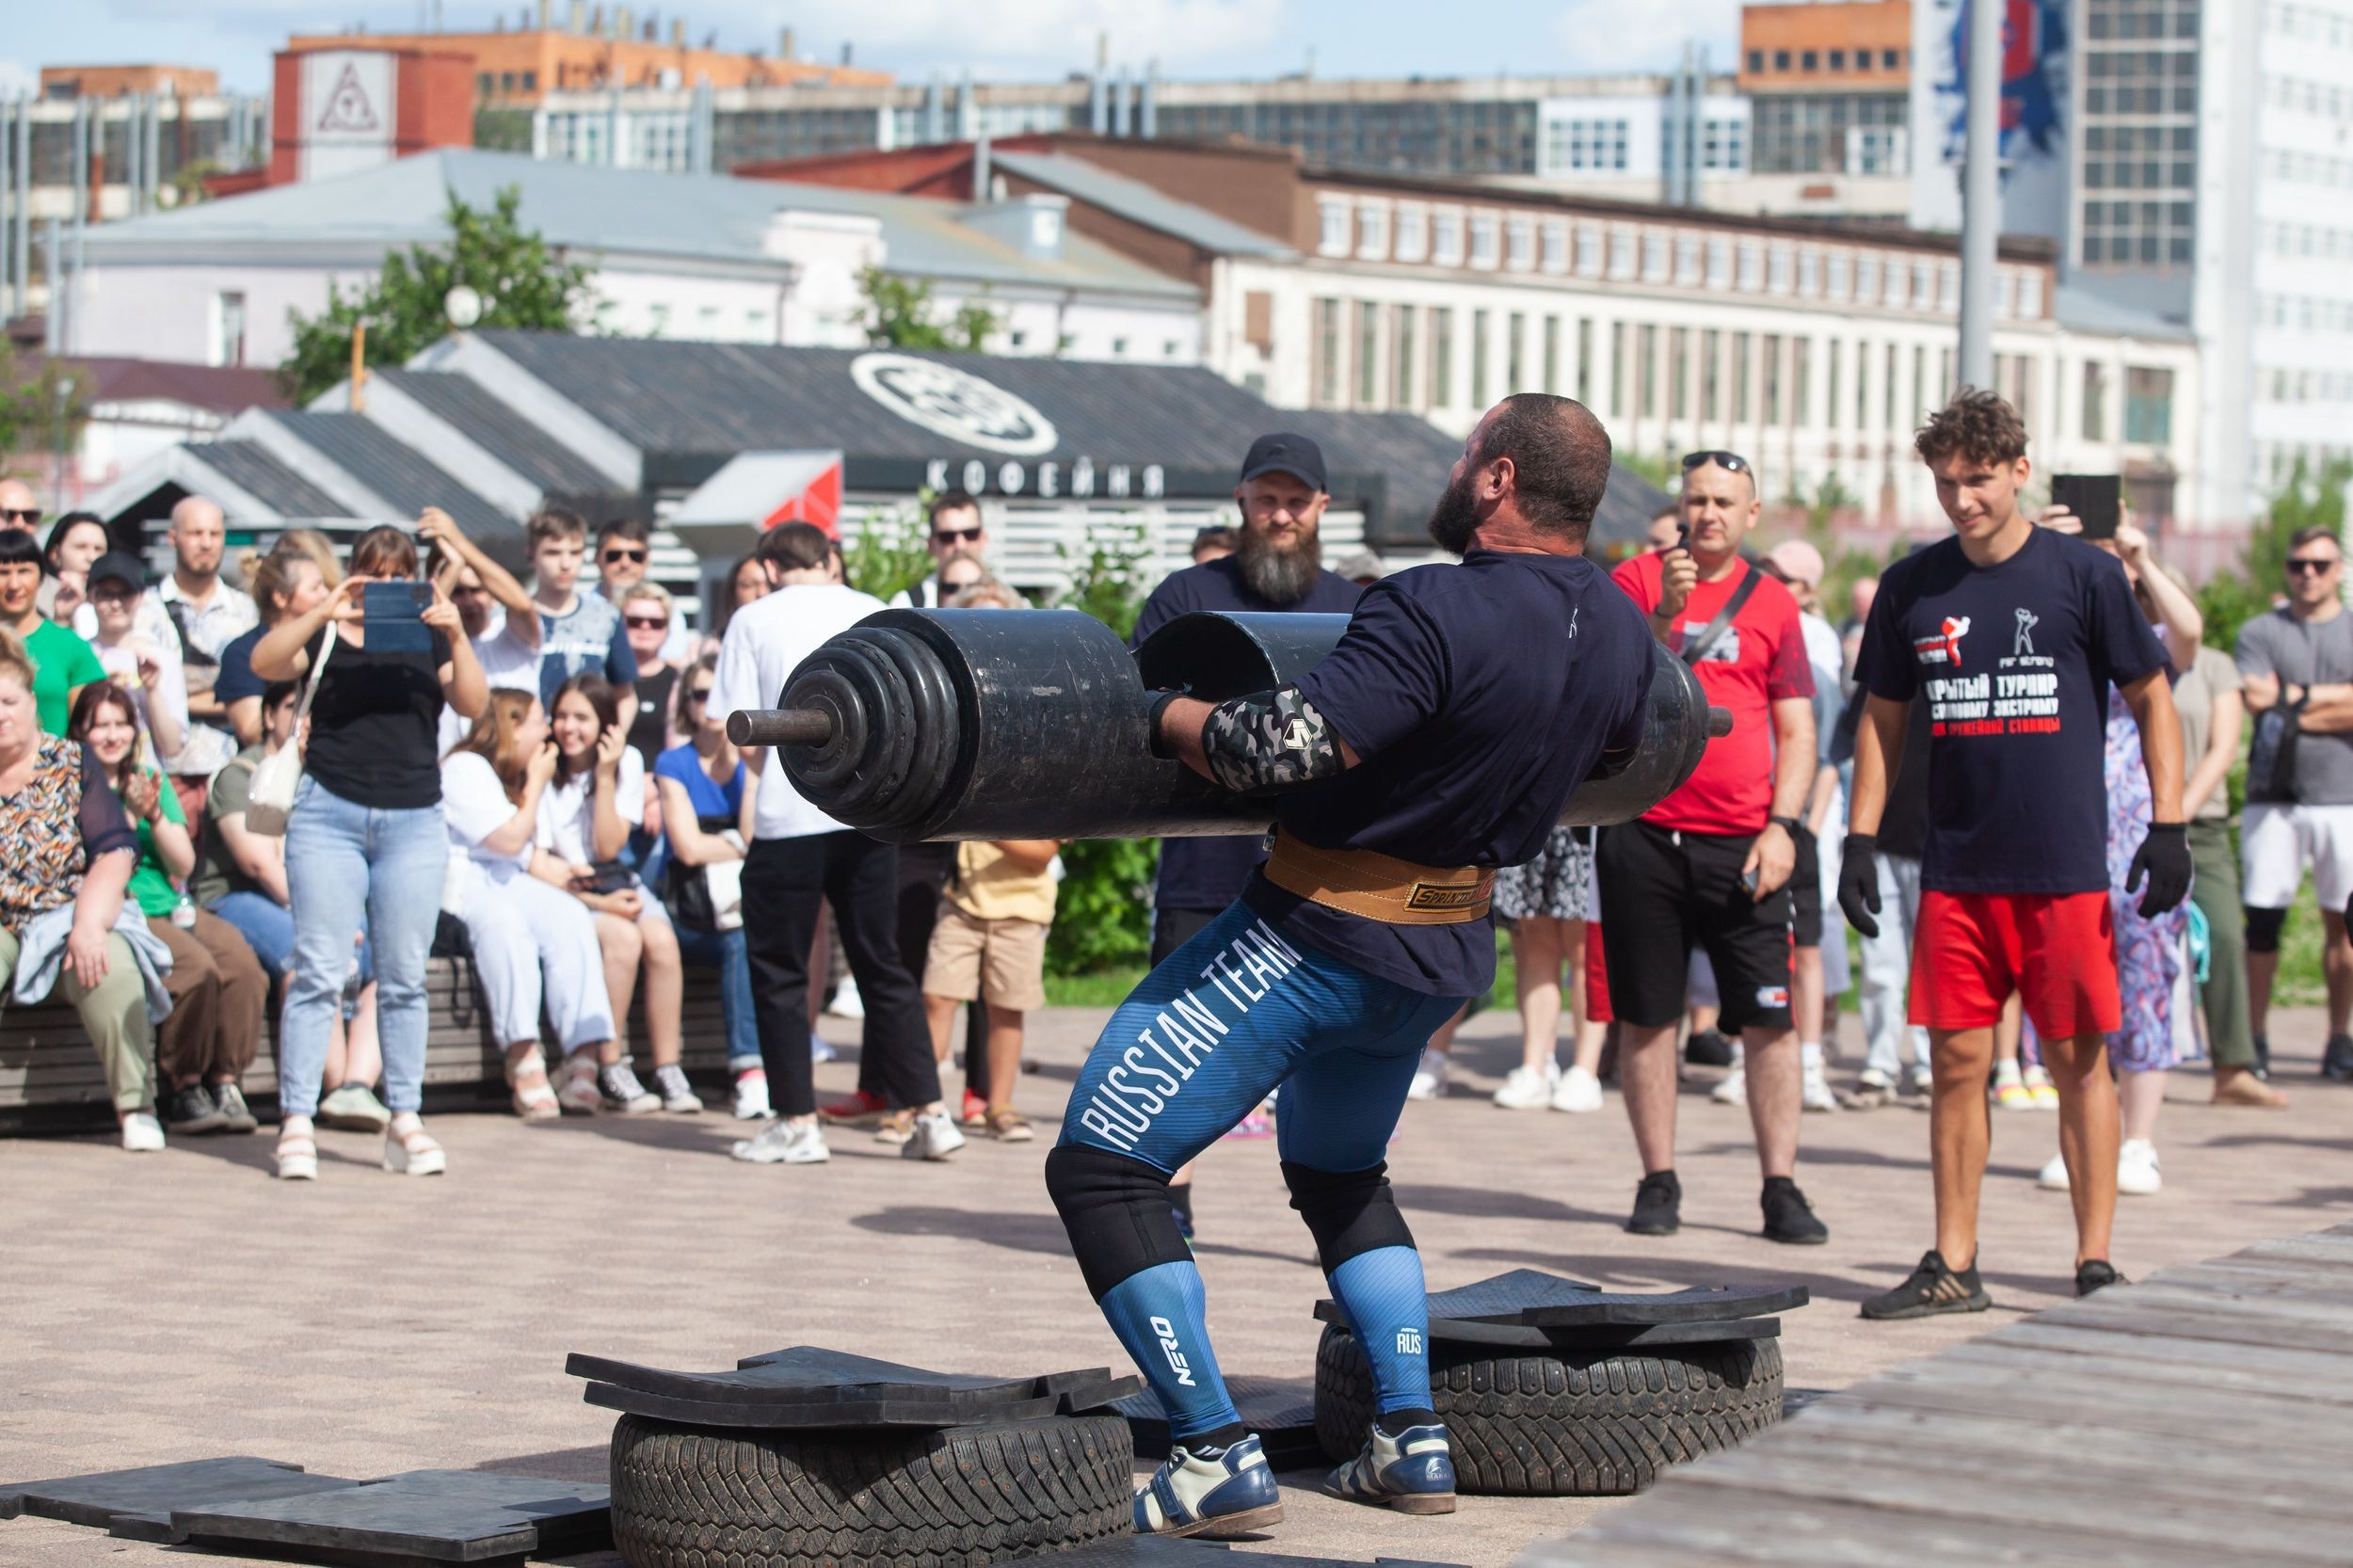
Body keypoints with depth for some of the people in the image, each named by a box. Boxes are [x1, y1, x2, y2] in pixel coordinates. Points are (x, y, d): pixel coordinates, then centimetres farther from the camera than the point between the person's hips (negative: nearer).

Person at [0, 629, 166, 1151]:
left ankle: (135, 1106, -23)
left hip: (70, 920, 0)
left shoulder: (72, 764, 5)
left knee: (111, 966, -32)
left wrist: (87, 926, -20)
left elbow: (115, 854, -4)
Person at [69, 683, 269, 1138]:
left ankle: (226, 1084, -19)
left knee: (241, 962, -24)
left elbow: (183, 864, 10)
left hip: (171, 908, 5)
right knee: (195, 966, -31)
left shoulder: (153, 781, 19)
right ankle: (183, 1092, -20)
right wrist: (129, 816, -18)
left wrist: (155, 815, -5)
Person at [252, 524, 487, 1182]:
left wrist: (457, 637, -14)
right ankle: (296, 1122, -7)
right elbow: (264, 663, -9)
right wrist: (321, 612, -21)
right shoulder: (326, 635, 8)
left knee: (404, 977, 3)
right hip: (329, 814, -2)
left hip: (414, 822, 2)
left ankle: (405, 1120, 7)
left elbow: (474, 703, 0)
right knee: (318, 971, -7)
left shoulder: (428, 639, 13)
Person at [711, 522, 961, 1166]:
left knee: (779, 969, 7)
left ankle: (798, 1123, 4)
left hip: (790, 817, -4)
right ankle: (931, 1116, 8)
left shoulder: (755, 620, 1)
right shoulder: (875, 613, 10)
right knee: (882, 965, 12)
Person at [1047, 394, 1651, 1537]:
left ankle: (1218, 1462, -8)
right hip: (1447, 951, 9)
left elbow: (1288, 748, -31)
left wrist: (1161, 715, -15)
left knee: (1099, 1165, -3)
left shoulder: (1438, 613, -24)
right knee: (1340, 1175, 32)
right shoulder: (1619, 629, 2)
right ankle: (1411, 1443, 23)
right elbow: (1618, 748, 23)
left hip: (1315, 936, -9)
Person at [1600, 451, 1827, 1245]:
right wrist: (1665, 616, -18)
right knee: (1645, 1017, 4)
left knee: (1769, 1020, -3)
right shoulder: (1635, 582, 5)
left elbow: (1796, 731, 8)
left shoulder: (1773, 604, 8)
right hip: (1644, 834, 0)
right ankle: (1658, 1183, 14)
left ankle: (1781, 1188, 2)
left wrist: (1783, 825, -4)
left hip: (1742, 844, 0)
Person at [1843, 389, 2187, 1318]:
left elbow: (2151, 700, 4)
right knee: (1957, 1063, 3)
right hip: (1955, 874, 3)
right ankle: (1953, 1267, 10)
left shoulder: (2082, 577, -2)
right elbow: (1882, 720, 15)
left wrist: (2167, 828, -3)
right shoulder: (1912, 587, 7)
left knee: (2080, 1062, 1)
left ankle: (2096, 1261, 9)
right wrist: (1859, 842, 8)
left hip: (2066, 872, -3)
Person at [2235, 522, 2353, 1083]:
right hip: (2275, 798, -1)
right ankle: (2255, 1039, 3)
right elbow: (2258, 700, -8)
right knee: (2264, 920, -3)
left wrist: (2295, 698, -4)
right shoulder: (2261, 632, 8)